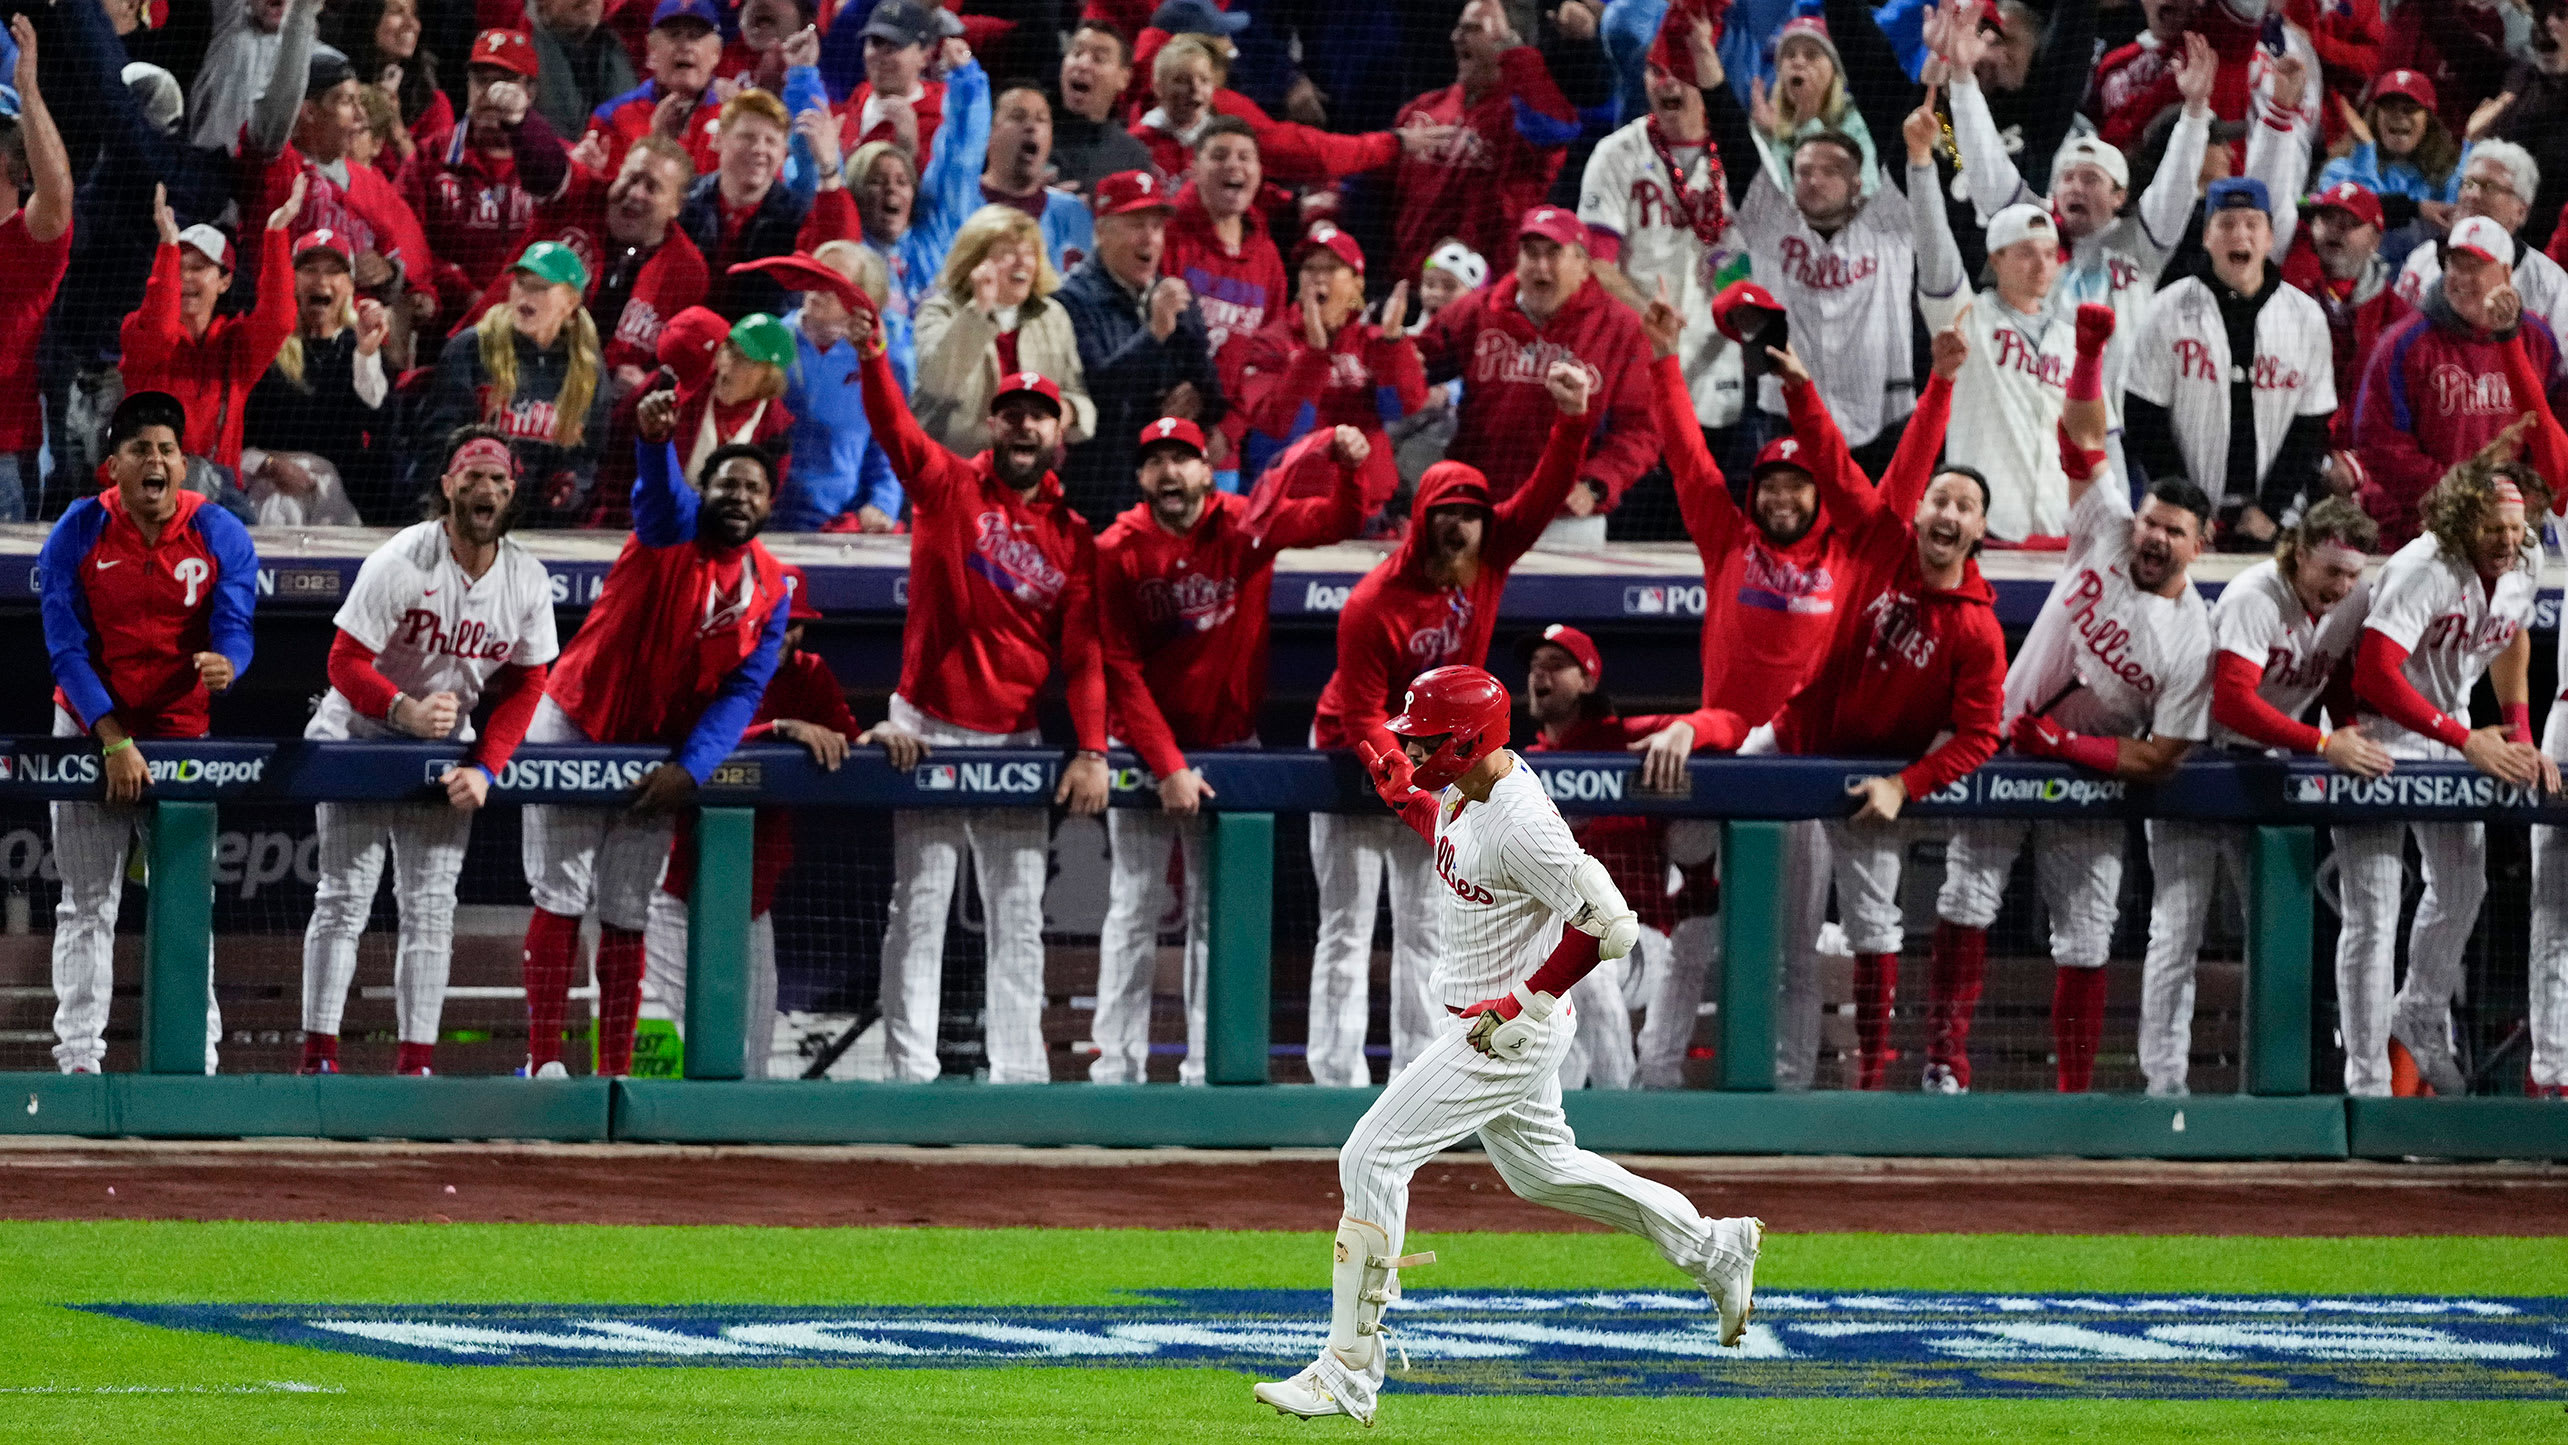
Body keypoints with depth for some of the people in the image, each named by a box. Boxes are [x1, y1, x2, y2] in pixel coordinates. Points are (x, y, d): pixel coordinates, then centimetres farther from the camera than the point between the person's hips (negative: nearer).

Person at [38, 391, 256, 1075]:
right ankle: (78, 1056, 1)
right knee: (86, 904, -1)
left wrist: (224, 664, -36)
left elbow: (235, 631, -10)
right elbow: (67, 650, -11)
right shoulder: (77, 534, -8)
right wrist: (115, 741, -20)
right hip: (90, 733, -1)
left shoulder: (221, 536, -5)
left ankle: (197, 1055, 9)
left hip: (183, 734, 1)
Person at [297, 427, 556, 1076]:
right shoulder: (400, 564, -21)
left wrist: (484, 769, -13)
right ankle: (319, 1057, -5)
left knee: (431, 907, 1)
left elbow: (524, 685, 0)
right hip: (358, 735, -4)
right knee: (345, 899, -7)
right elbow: (346, 661, -21)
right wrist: (406, 710, -38)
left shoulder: (528, 580, -7)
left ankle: (416, 1061, 2)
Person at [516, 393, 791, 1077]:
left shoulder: (769, 591, -2)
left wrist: (689, 769, -21)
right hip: (574, 733, -4)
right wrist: (655, 440, -63)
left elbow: (741, 693, -7)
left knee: (627, 917, 7)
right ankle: (544, 1061, -5)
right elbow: (660, 493, -39)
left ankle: (615, 1072, 11)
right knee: (561, 899, -6)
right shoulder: (676, 528, -14)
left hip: (658, 755, 4)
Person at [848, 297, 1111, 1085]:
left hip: (1015, 740, 3)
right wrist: (873, 359, -36)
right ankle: (910, 1070, -3)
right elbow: (895, 428, -17)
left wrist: (1091, 750, -8)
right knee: (918, 909, -2)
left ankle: (1020, 1071, 9)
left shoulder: (1073, 538, 6)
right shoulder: (948, 485, 0)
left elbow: (1085, 653, 2)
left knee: (1019, 918, 6)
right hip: (929, 729, -3)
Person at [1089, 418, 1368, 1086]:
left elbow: (1336, 521, -14)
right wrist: (1167, 767, -19)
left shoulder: (1245, 526, -5)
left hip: (1228, 747, 1)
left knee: (1217, 912, 5)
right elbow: (1121, 672, -12)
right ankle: (1116, 1066, 0)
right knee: (1134, 907, -1)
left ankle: (1207, 1069, 8)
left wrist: (1347, 466, -37)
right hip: (1144, 749, -1)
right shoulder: (1118, 551, -9)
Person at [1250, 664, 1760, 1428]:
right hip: (1489, 1018, 11)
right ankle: (1715, 1250, 38)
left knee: (1373, 1158, -13)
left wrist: (1521, 1003, -25)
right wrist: (1402, 796, 11)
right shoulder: (1468, 789, 1)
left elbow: (1610, 925, -28)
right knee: (1540, 1168, 26)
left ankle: (1350, 1373, -11)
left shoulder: (1522, 825, -28)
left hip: (1510, 1031, -11)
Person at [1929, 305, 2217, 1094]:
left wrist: (2062, 744, -20)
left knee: (2086, 944, -1)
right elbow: (2085, 443, -7)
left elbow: (2162, 756, -16)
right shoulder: (2106, 538, -5)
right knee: (1966, 906, -6)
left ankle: (2075, 1094, 6)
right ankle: (1946, 1060, -2)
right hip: (2004, 755, 2)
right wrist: (2090, 351, -18)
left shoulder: (2194, 642, -13)